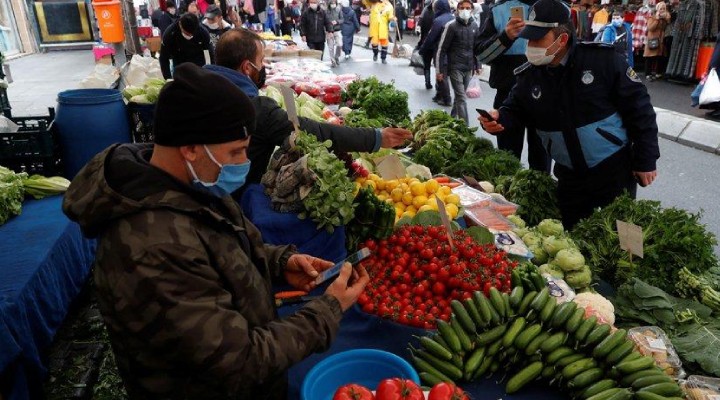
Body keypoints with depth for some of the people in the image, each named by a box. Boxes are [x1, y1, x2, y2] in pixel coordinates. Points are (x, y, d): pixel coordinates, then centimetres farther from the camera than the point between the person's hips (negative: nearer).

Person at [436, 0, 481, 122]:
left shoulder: (474, 26, 7)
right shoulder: (452, 26, -7)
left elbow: (477, 47, 17)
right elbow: (442, 49, -6)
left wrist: (477, 65, 15)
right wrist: (440, 70, -9)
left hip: (468, 68, 5)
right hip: (455, 67, -5)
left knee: (459, 95, 15)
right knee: (461, 98, -9)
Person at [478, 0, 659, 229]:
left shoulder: (603, 59, -17)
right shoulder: (529, 75, -4)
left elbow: (638, 107, -12)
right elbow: (514, 110, 9)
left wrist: (645, 161, -10)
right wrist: (499, 119, -16)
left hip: (615, 170, -4)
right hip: (569, 176, 4)